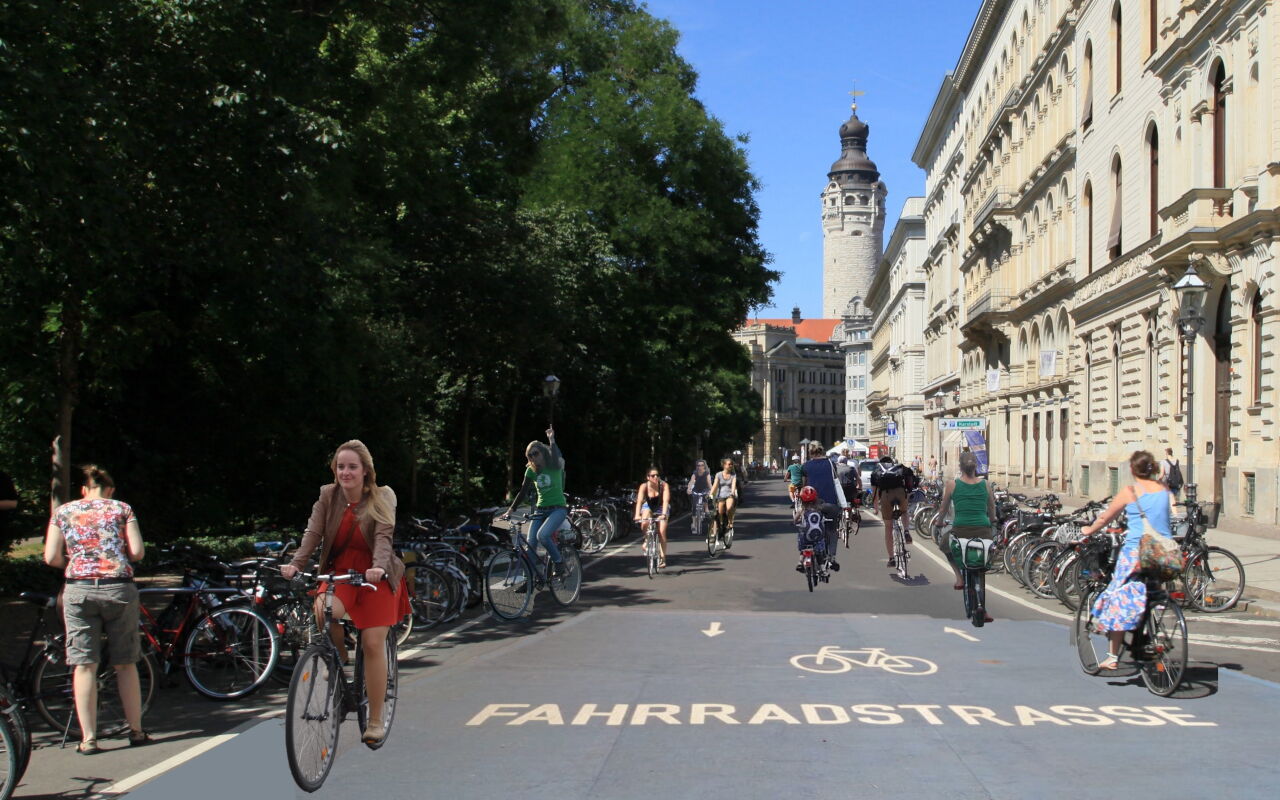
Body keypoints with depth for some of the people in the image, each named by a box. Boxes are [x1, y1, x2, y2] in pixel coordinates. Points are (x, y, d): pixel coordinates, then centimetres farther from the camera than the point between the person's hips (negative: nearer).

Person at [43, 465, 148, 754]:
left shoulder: (62, 511, 11)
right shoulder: (122, 509, 8)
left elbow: (51, 557, 3)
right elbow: (137, 552, 0)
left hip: (79, 590, 0)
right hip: (118, 588, 0)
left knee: (84, 665, 4)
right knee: (125, 663, 10)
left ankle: (88, 738, 4)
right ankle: (136, 731, 17)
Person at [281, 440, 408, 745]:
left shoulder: (382, 498, -8)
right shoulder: (328, 495, -1)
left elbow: (383, 537, -21)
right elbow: (313, 533, -11)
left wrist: (379, 567, -40)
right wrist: (295, 564, -28)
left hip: (376, 577, -2)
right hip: (339, 572, 2)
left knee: (373, 644, -12)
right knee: (323, 610, -31)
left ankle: (375, 721, 2)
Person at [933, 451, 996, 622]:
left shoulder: (952, 485, 2)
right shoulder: (985, 485, 7)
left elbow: (943, 509, 14)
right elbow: (992, 509, 20)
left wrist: (939, 522, 34)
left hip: (961, 530, -2)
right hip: (983, 531, 2)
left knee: (945, 545, 32)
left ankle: (959, 577, 14)